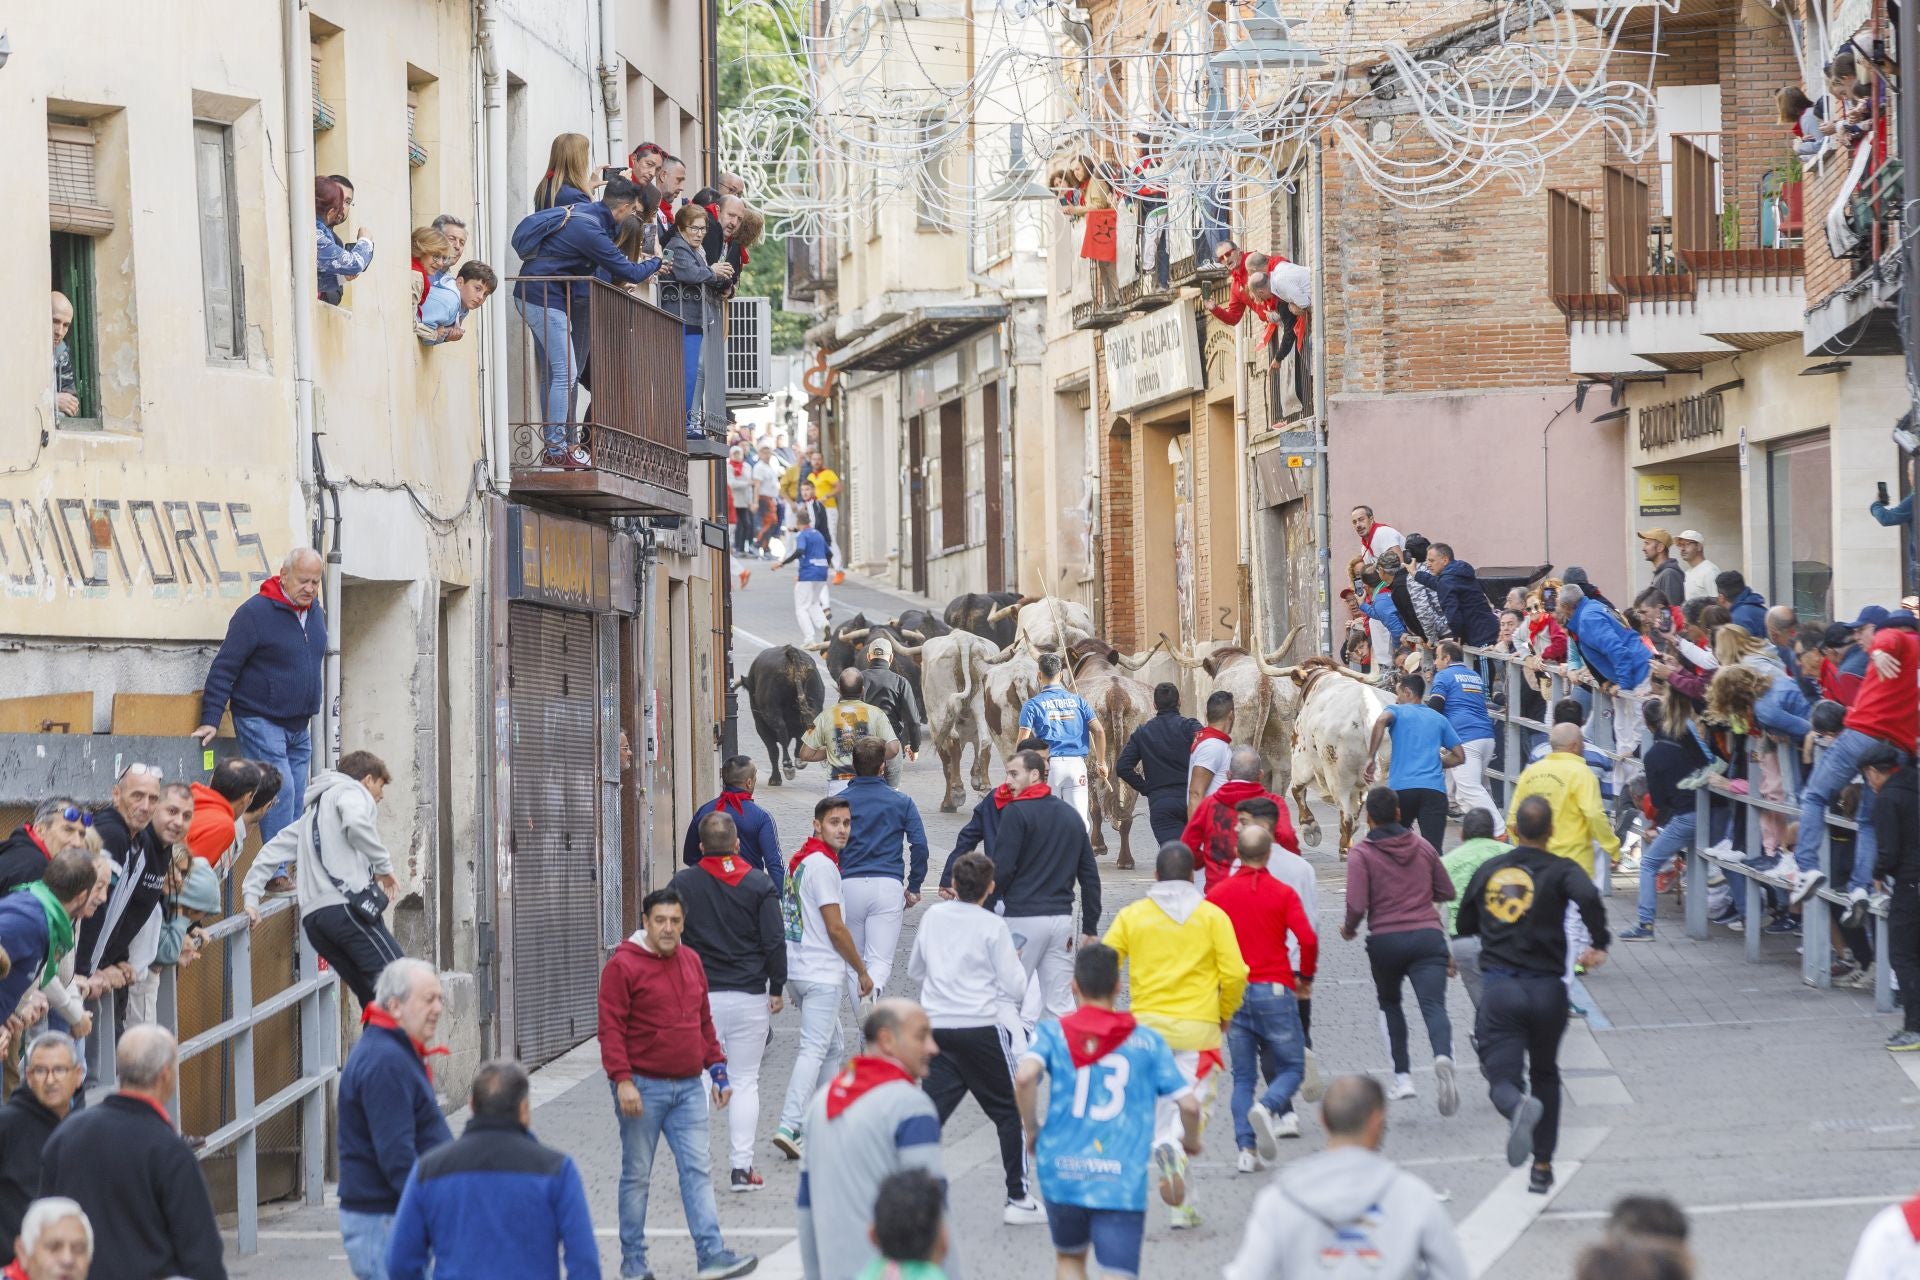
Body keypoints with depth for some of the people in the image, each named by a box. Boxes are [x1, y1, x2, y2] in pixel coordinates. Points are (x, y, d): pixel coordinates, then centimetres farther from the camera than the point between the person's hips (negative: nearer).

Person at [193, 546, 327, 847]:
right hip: (261, 723, -8)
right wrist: (210, 720, -16)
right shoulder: (255, 613, -12)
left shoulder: (316, 612, 11)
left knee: (296, 803, 6)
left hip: (298, 728, 8)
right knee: (280, 794, -17)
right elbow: (224, 668, -12)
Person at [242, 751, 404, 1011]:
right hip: (346, 904, -8)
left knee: (372, 997, 7)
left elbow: (274, 850, 29)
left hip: (312, 916, 8)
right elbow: (356, 823, -15)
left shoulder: (314, 810, 35)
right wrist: (384, 865, -6)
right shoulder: (351, 792, 9)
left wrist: (251, 896, 22)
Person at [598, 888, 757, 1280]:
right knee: (637, 1176, 4)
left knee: (697, 1170, -2)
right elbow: (611, 1029, -12)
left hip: (689, 1087, 5)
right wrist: (622, 1079, -20)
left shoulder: (691, 962, 12)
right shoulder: (623, 966, -8)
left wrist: (717, 1069, 16)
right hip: (643, 1088, -5)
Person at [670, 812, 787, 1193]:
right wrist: (776, 988, 5)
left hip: (698, 996, 0)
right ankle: (742, 1167, 3)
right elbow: (775, 941, -4)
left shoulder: (683, 884, -1)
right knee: (745, 1081, 7)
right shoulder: (760, 884, -2)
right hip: (749, 998, 0)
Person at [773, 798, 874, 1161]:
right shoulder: (822, 864, -16)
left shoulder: (798, 860, 14)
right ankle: (789, 1127, -18)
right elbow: (835, 928, -16)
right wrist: (862, 971, -6)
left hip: (798, 969, 10)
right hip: (822, 974, -10)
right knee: (814, 1050, -10)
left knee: (832, 1047, 19)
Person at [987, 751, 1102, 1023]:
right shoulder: (1071, 816, 14)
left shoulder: (1016, 813, -6)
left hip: (1023, 916, -6)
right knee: (1061, 1005, 6)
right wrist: (1090, 929, 18)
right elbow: (1090, 875, 15)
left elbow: (1001, 870, -14)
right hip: (1062, 917, 6)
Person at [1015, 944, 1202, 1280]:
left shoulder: (1053, 1034, 4)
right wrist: (1190, 1140, 24)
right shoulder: (1147, 1041, 6)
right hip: (1123, 1179, -1)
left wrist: (1031, 1129, 2)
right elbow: (1188, 1104, 2)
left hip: (1063, 1172, 1)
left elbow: (1025, 1077, -15)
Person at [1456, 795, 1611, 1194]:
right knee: (1545, 1074, 22)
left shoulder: (1489, 870, 8)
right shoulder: (1558, 870, -2)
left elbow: (1464, 925, 18)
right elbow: (1587, 896, -23)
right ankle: (1542, 1166, 21)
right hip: (1547, 989, 0)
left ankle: (1518, 1107, -42)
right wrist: (1598, 944, -10)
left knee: (1502, 1078, -5)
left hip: (1499, 988, 0)